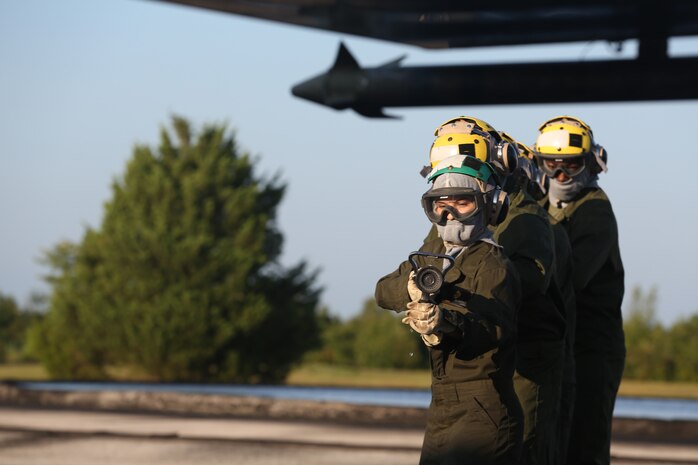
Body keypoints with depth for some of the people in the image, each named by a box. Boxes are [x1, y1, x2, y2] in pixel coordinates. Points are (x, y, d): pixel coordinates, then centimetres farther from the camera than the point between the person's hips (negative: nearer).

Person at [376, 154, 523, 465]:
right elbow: (384, 290, 2)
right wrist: (412, 286, -22)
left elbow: (497, 328, -30)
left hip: (484, 412, -9)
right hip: (442, 408, 9)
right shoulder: (433, 251, 12)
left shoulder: (493, 266, -13)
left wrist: (448, 322, -51)